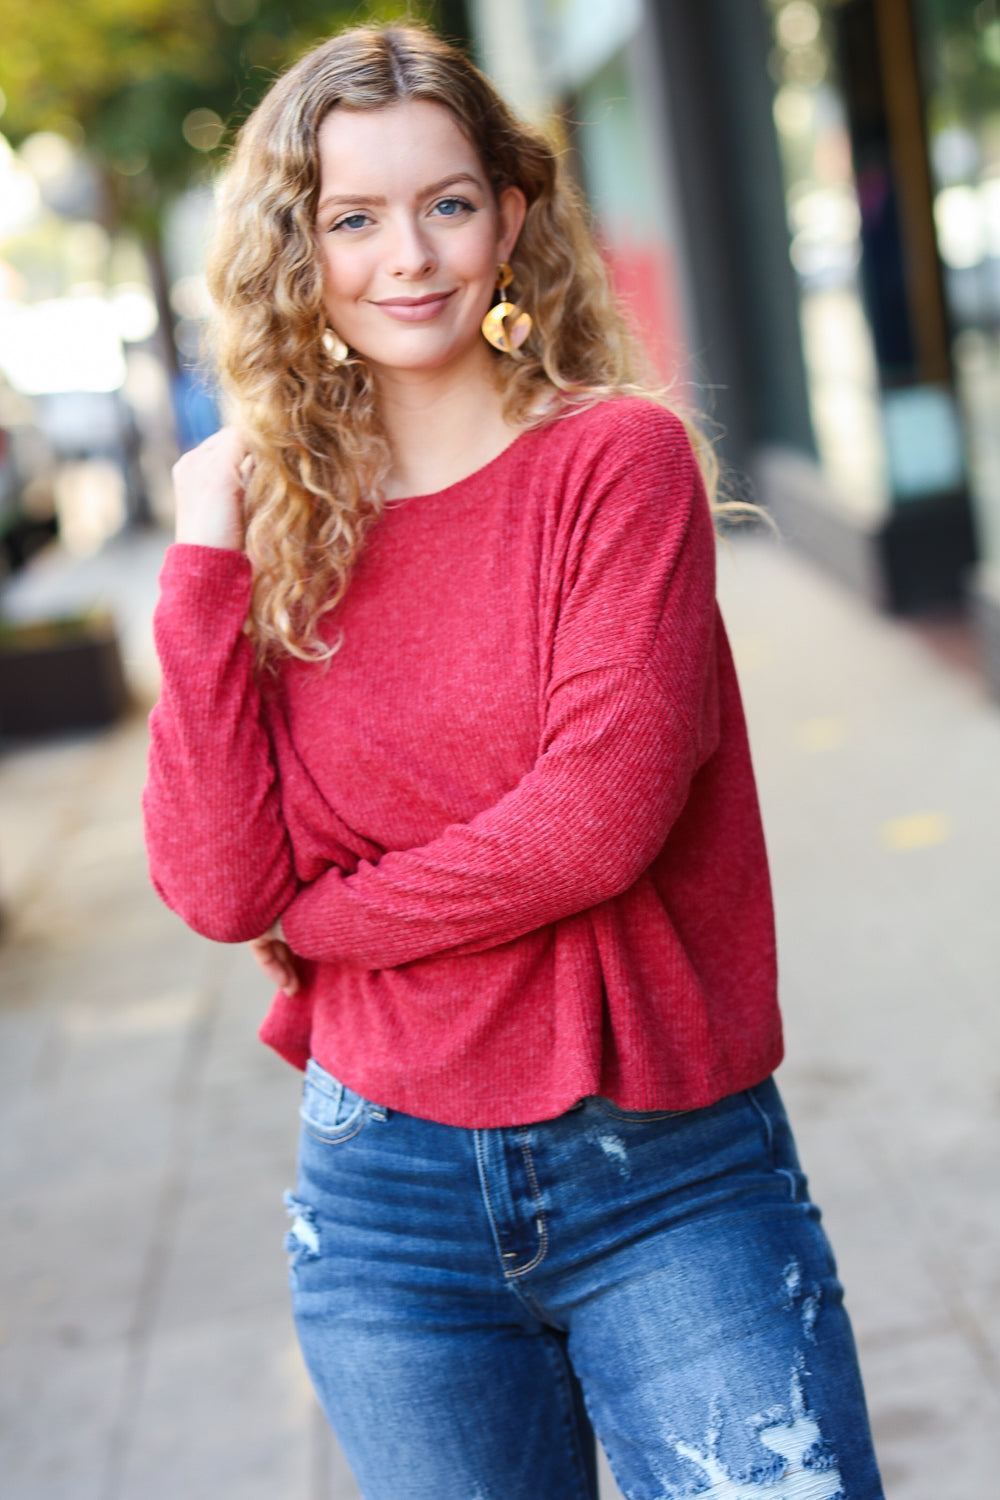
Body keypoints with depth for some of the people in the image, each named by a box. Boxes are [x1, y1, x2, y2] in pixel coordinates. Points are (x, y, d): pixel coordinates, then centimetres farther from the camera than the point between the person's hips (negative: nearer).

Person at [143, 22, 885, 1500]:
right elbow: (217, 884, -6)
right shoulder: (280, 522, 4)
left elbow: (603, 814, -16)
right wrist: (207, 571, -9)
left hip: (671, 1171, -3)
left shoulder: (619, 458, -5)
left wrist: (321, 913, -7)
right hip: (386, 1191, 3)